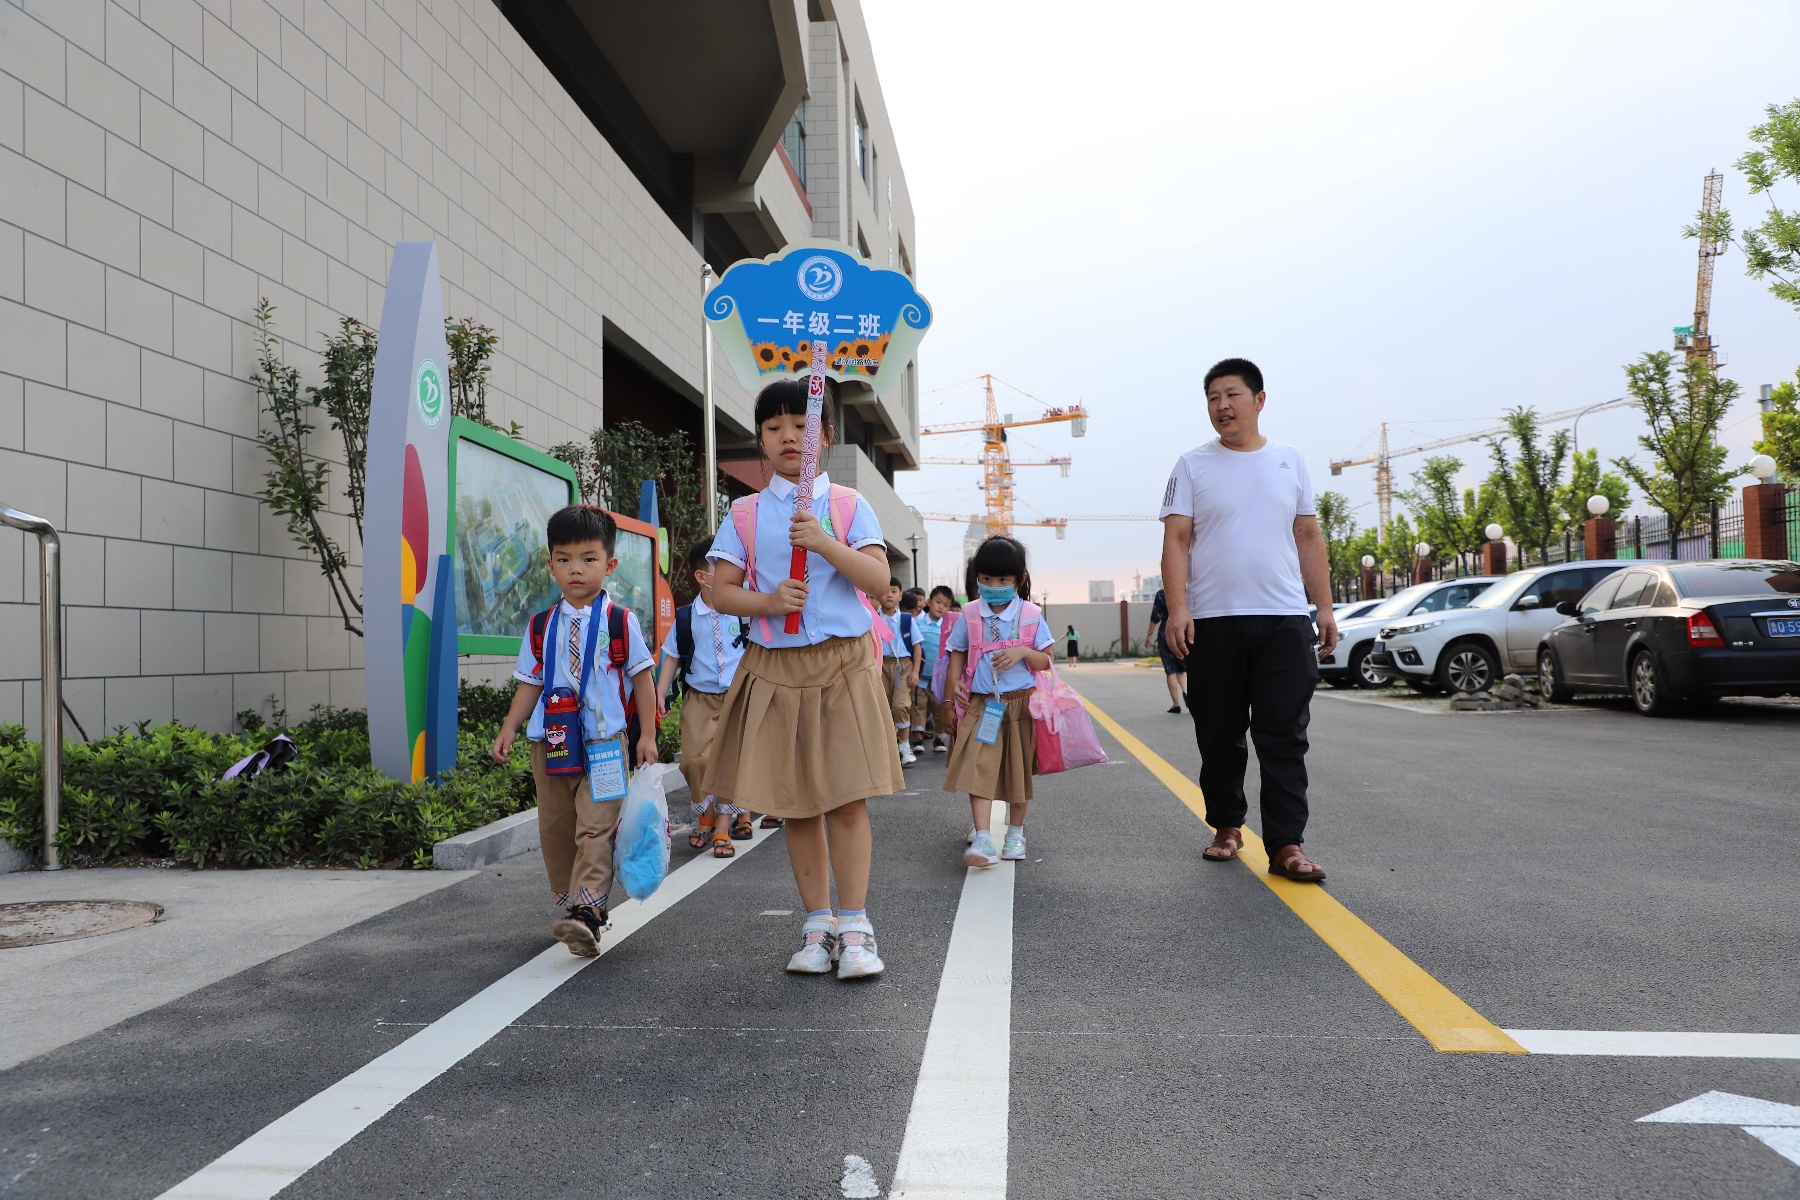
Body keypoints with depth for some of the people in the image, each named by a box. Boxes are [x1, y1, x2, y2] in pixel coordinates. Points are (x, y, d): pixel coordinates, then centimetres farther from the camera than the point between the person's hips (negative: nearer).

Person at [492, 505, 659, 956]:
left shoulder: (621, 621, 0)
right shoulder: (541, 626, 9)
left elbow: (642, 678, 2)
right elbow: (530, 683, 13)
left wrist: (647, 736, -3)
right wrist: (508, 729, 2)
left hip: (604, 742, -4)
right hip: (550, 742, 4)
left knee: (595, 826, -13)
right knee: (555, 827, 11)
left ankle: (586, 912, -18)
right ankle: (569, 901, 26)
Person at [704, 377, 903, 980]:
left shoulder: (848, 505, 4)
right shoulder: (745, 513, 8)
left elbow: (879, 578, -6)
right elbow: (720, 591, 4)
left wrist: (825, 543, -20)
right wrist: (767, 602, -14)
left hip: (844, 664, -2)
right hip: (775, 667, 2)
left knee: (847, 799, -5)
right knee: (796, 804, 7)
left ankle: (854, 927, 5)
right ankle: (817, 926, 19)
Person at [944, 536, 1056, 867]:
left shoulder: (1031, 615, -1)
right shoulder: (970, 615, 1)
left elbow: (1045, 661, 1)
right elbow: (958, 652, 10)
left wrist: (1023, 652, -18)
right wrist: (955, 681, -7)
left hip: (1020, 703, 0)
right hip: (981, 704, 0)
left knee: (1019, 770, 11)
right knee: (979, 768, -13)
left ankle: (1015, 832, 28)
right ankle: (982, 839, -17)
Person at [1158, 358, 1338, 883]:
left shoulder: (1289, 460, 13)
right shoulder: (1193, 464, 6)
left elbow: (1309, 538, 14)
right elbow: (1176, 539, -1)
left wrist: (1325, 608, 8)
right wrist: (1177, 607, -14)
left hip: (1285, 620, 1)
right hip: (1214, 621, -1)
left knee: (1284, 738, -3)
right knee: (1220, 736, 7)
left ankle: (1286, 844, -1)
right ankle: (1226, 826, 24)